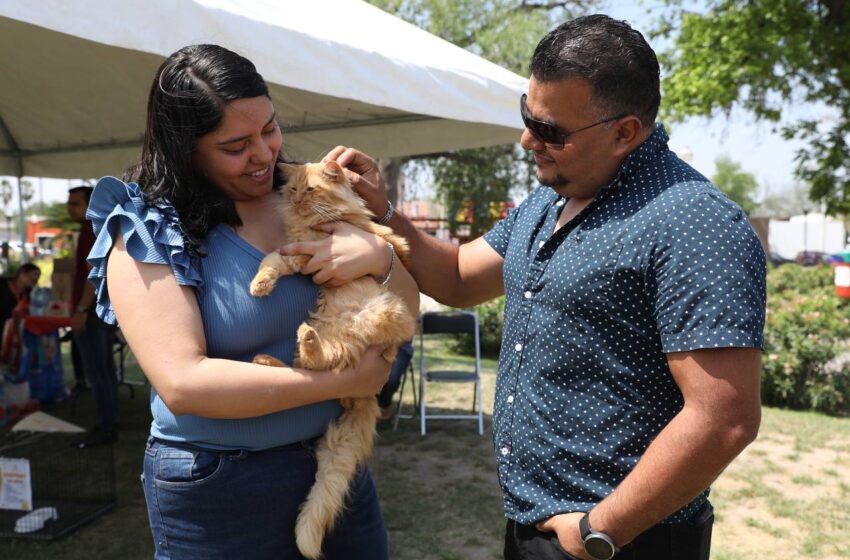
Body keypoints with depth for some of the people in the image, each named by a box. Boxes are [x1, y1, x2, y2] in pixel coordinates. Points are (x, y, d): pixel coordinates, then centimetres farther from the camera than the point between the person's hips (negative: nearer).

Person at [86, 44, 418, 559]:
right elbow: (182, 384, -24)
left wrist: (378, 256, -20)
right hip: (217, 488, -4)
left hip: (337, 458, 5)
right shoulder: (148, 236, -13)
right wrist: (342, 380, -22)